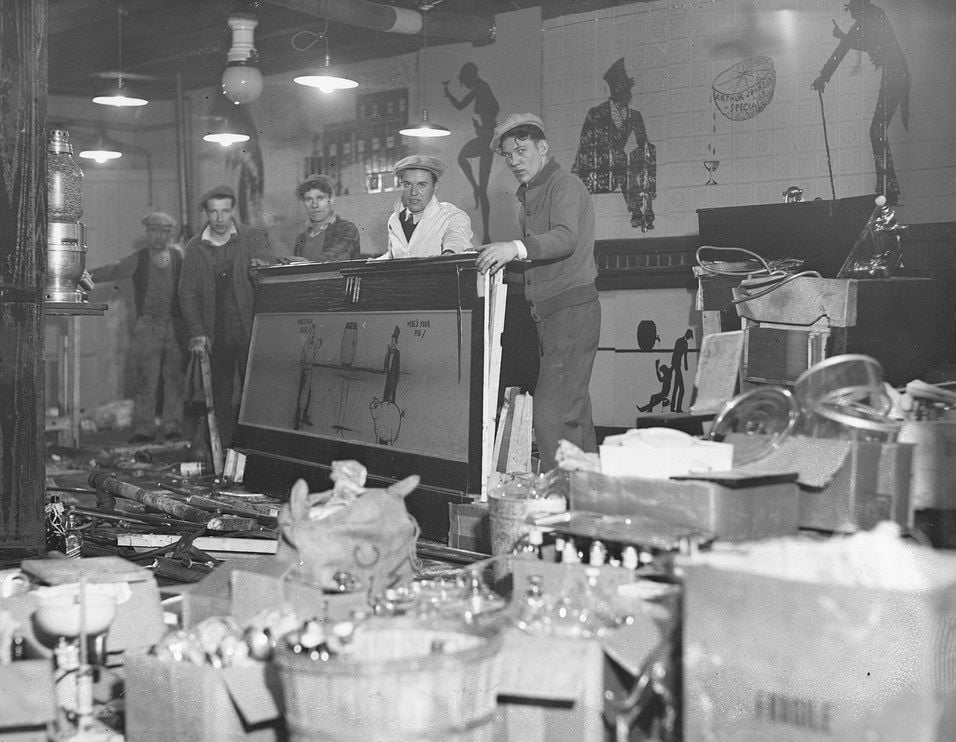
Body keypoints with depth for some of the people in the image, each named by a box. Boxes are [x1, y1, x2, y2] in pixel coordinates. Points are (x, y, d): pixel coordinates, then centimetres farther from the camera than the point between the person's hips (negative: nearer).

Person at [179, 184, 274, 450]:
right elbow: (188, 293, 6)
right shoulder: (194, 248, 7)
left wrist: (263, 269, -23)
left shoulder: (255, 238, 3)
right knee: (220, 396, 4)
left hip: (250, 330, -2)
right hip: (216, 335, 2)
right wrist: (197, 334, -4)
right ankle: (226, 452, 11)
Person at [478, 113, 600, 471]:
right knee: (575, 411, 12)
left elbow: (565, 238, -30)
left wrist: (516, 248, -44)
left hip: (573, 309, -10)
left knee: (550, 414, -16)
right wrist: (499, 256, 9)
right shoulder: (530, 194, 21)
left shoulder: (564, 186, -10)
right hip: (548, 313, 10)